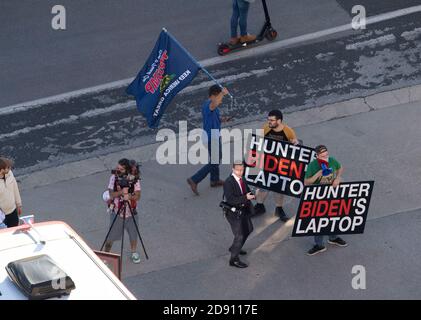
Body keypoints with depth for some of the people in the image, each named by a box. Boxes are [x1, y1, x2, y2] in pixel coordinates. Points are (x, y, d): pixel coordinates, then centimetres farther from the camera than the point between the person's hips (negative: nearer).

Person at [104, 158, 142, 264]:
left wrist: (130, 196, -33)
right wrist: (121, 192, -33)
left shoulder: (134, 179, -11)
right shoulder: (114, 177, -9)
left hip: (131, 212, 1)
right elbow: (111, 194, -14)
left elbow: (138, 196, -13)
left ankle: (134, 253, 38)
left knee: (133, 235, 14)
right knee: (111, 236, 5)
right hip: (116, 212, 0)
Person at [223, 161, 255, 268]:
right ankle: (234, 259, 7)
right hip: (234, 213, -9)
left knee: (248, 229, 27)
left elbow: (246, 191, 12)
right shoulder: (229, 182, -25)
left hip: (243, 210, 9)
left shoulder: (241, 179, 0)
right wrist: (245, 198, -34)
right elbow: (230, 200, -31)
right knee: (239, 235, -7)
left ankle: (235, 248, 47)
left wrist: (252, 194, -10)